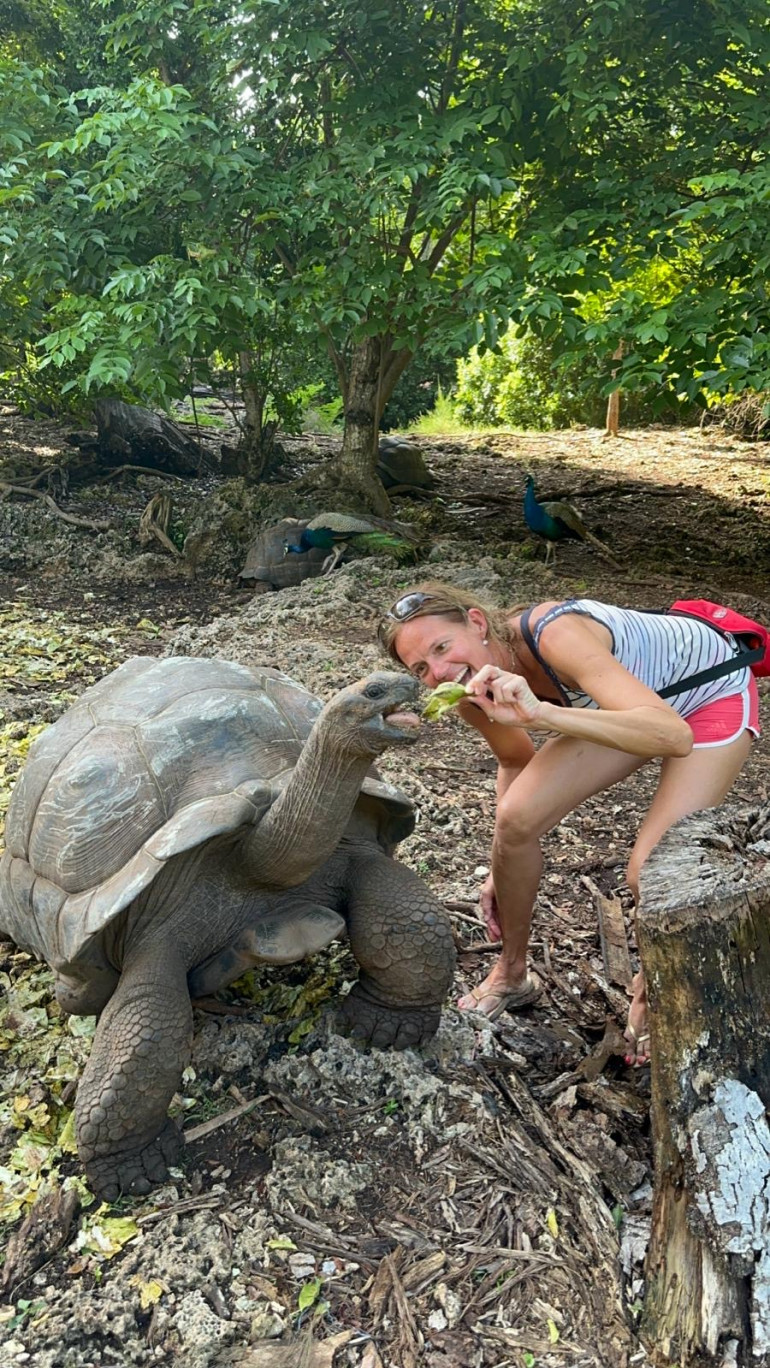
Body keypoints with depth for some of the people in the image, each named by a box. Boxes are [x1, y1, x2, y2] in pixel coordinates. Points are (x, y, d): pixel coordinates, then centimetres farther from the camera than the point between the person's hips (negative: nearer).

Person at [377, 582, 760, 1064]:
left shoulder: (554, 635, -39)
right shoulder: (471, 693, -16)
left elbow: (673, 736, -48)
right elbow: (516, 759, 6)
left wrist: (540, 713, -58)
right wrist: (503, 870, 6)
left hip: (713, 690, -6)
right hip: (620, 699, 6)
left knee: (651, 873, -20)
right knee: (515, 819, -11)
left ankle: (653, 992, 14)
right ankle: (514, 975, 14)